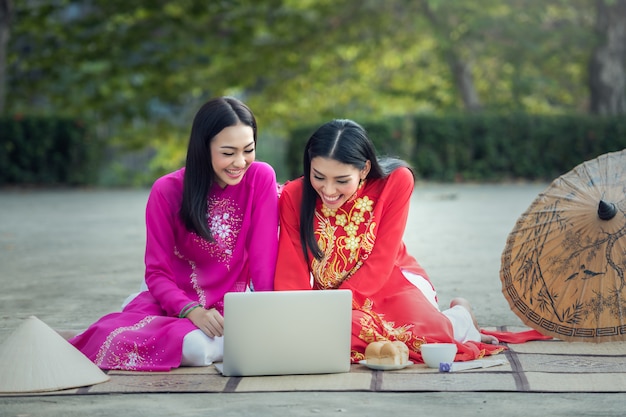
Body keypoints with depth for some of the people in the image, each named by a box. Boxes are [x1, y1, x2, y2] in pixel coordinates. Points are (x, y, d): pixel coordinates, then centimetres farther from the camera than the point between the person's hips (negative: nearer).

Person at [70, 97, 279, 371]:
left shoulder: (261, 178, -7)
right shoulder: (168, 191, -7)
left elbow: (264, 259, -7)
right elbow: (157, 272, -6)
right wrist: (193, 312, -24)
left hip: (231, 307, 1)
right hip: (174, 303, -1)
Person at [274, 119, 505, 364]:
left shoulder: (396, 181, -15)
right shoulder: (293, 196, -11)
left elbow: (379, 264, -16)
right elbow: (291, 275, -13)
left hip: (392, 282, -1)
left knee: (426, 333, -32)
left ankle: (460, 316, 7)